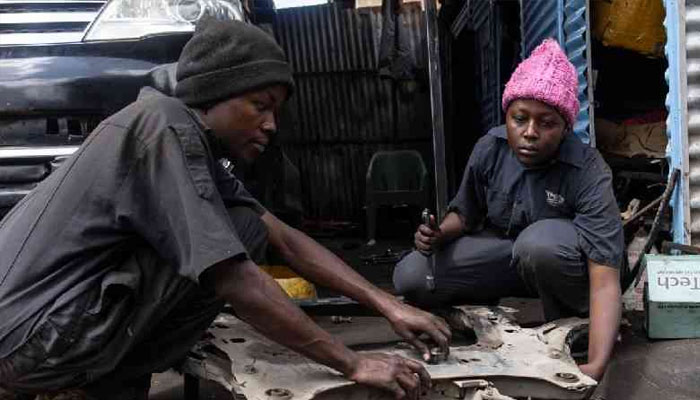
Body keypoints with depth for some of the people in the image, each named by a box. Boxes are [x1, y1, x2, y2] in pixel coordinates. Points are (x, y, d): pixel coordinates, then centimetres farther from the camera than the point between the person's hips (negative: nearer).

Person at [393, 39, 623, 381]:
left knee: (540, 239, -41)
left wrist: (596, 365, -48)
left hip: (566, 264, -3)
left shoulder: (588, 174, -29)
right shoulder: (490, 148, -16)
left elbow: (606, 281, -35)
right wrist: (439, 234, -22)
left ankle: (571, 326, -9)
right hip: (505, 253, 4)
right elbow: (465, 213, 2)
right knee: (411, 278, -16)